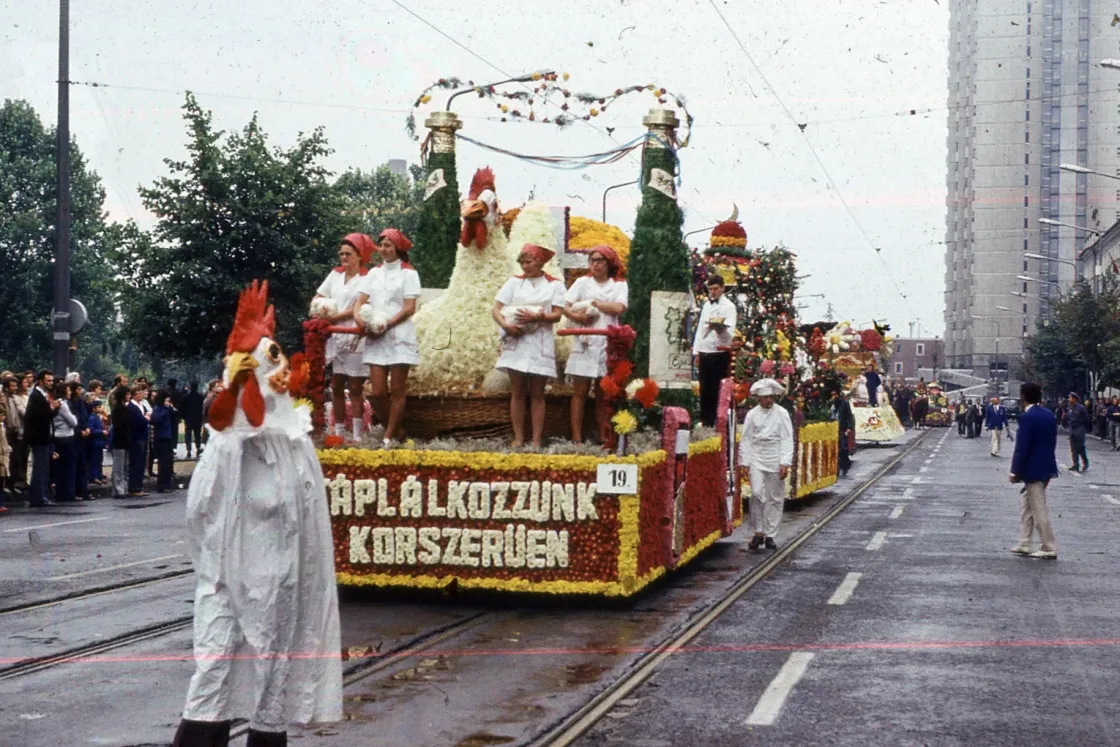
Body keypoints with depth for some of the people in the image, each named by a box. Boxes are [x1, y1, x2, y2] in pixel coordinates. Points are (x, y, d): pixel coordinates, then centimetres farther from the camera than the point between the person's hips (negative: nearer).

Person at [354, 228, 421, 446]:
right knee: (377, 392, 0)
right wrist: (359, 319, -11)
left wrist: (387, 324, -16)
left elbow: (409, 308, -8)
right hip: (376, 338, 5)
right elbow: (360, 301, 10)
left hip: (399, 336, -4)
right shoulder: (374, 273, 14)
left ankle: (389, 437, 4)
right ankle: (395, 431, 18)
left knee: (397, 391, -2)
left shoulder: (408, 273, -1)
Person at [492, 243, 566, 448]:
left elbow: (557, 315, -5)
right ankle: (518, 438, 6)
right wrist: (505, 325, -16)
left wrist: (538, 317, -22)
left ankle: (537, 439, 4)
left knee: (537, 393, 2)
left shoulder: (555, 285, 4)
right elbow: (496, 309, 3)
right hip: (516, 341, 2)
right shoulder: (514, 282, 9)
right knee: (517, 392, 2)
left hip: (540, 344, -1)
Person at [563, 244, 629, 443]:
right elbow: (565, 306, 1)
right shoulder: (582, 282, 11)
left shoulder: (619, 285, 11)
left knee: (604, 394, 5)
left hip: (608, 344, 1)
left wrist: (594, 303, -3)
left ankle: (603, 438, 9)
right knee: (580, 392, -3)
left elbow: (619, 308, -8)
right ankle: (577, 438, -4)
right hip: (585, 343, 0)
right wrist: (578, 317, -18)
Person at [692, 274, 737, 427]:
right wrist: (696, 351, 13)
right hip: (704, 353, 6)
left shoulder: (728, 307, -3)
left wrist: (720, 328, -37)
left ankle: (716, 423, 1)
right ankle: (705, 423, 17)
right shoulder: (706, 305, 17)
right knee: (704, 390, 10)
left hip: (720, 353, -6)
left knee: (717, 391, -4)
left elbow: (730, 332, -15)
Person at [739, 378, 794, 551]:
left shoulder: (782, 413, 0)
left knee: (775, 498, 4)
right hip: (756, 460, 0)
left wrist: (785, 463, -9)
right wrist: (744, 463, -1)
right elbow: (745, 439, 4)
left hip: (775, 461, 0)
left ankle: (770, 535, 14)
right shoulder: (752, 414, 2)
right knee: (757, 494, -15)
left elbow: (787, 439, -2)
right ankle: (758, 532, -1)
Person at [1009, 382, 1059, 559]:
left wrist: (1015, 472, -13)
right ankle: (1024, 545, 23)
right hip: (1046, 467, 9)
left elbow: (1022, 447, -20)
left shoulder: (1026, 417, -18)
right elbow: (1052, 442, 12)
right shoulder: (1049, 415, 7)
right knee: (1028, 506, 18)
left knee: (1039, 510, -2)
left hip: (1033, 470, -9)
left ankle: (1049, 549, 1)